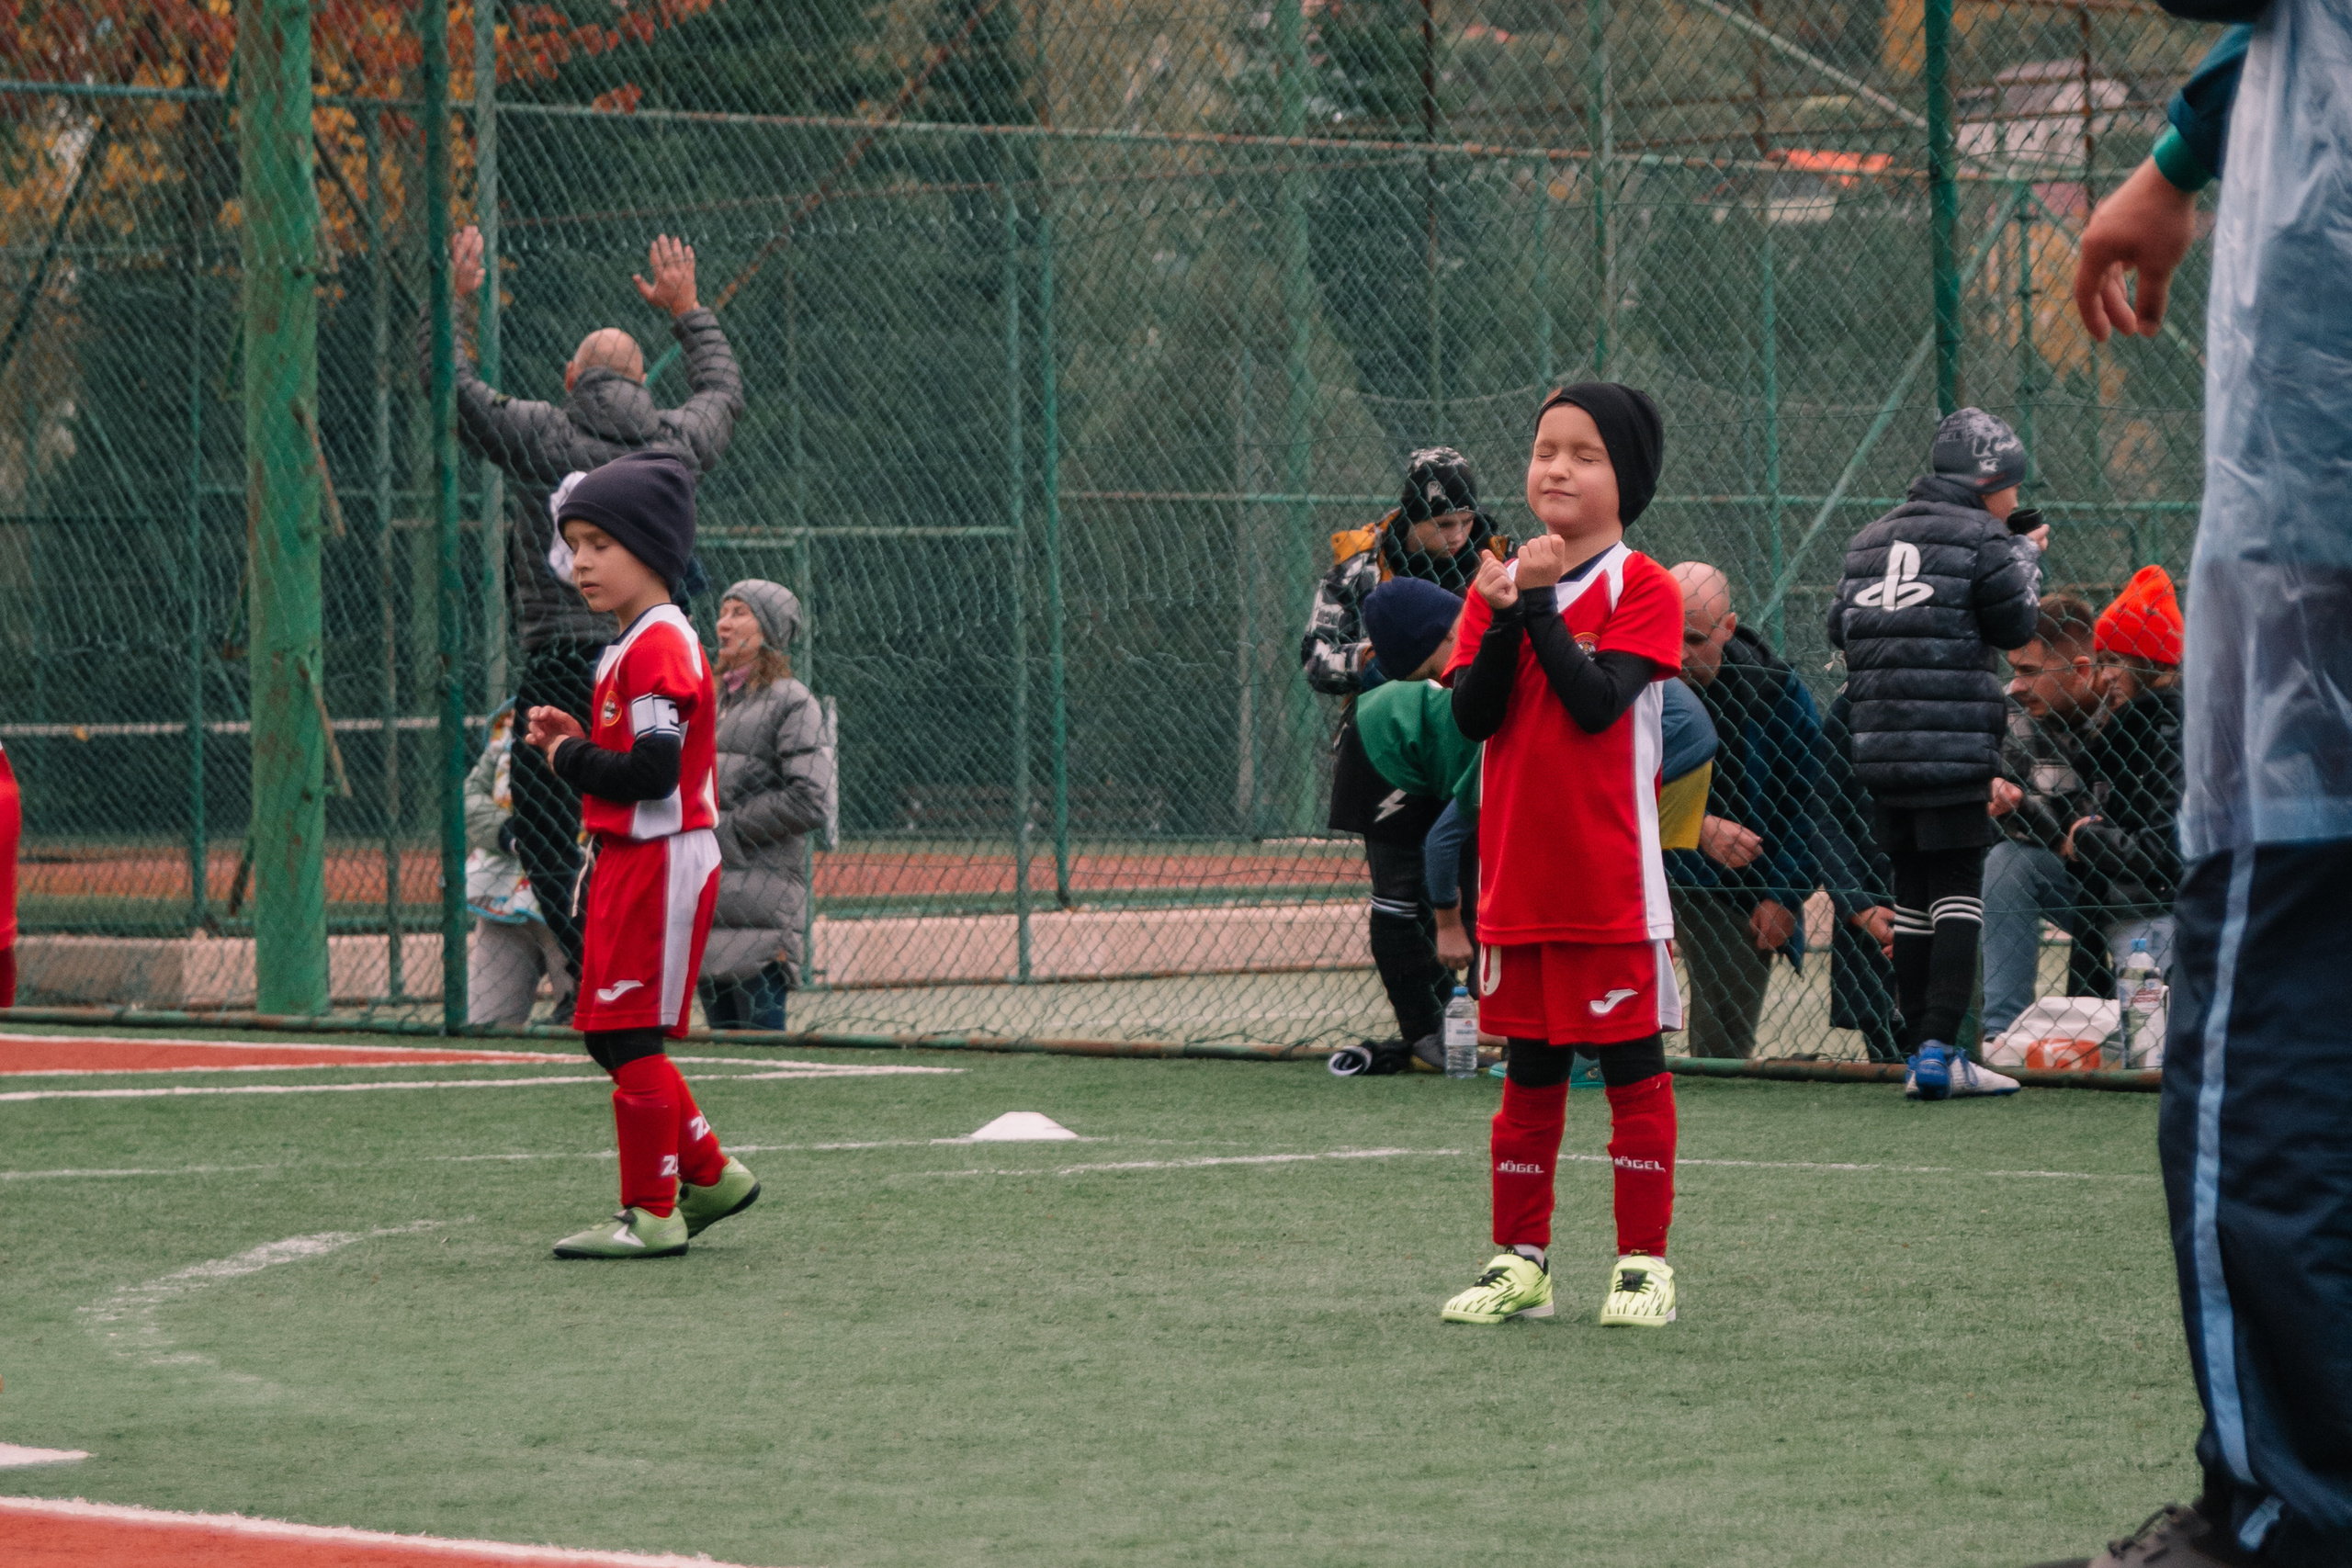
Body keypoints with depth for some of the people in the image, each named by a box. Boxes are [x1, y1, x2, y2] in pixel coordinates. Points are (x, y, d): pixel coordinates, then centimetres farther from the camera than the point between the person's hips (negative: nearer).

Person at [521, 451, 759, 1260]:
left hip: (662, 860, -11)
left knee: (628, 1035, -7)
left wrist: (570, 759, -11)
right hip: (628, 860, 11)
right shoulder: (631, 648, 16)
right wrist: (579, 741, 8)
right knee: (613, 1034, 15)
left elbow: (653, 771, -24)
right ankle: (709, 1173, 23)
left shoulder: (660, 648, -16)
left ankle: (650, 1214, -1)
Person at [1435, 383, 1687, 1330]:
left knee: (1633, 1071, 1)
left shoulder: (1644, 589, -5)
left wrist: (1543, 605, -17)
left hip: (1613, 886, -5)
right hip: (1517, 881, 5)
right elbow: (1474, 715, -2)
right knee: (1528, 1073, 11)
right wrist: (1504, 616, -14)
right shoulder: (1500, 584, 10)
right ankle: (1519, 1260, 17)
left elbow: (1597, 702, -18)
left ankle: (1643, 1262, 7)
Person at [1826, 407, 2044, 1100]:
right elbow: (2014, 626, -2)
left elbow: (1841, 624, 16)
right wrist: (2025, 558, 12)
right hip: (1954, 748, -6)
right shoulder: (1981, 540, -5)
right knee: (1958, 892, -4)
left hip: (1882, 748, 6)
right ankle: (1939, 1049, -15)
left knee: (1912, 894, 11)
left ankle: (1919, 1051, 10)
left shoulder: (1872, 539, 15)